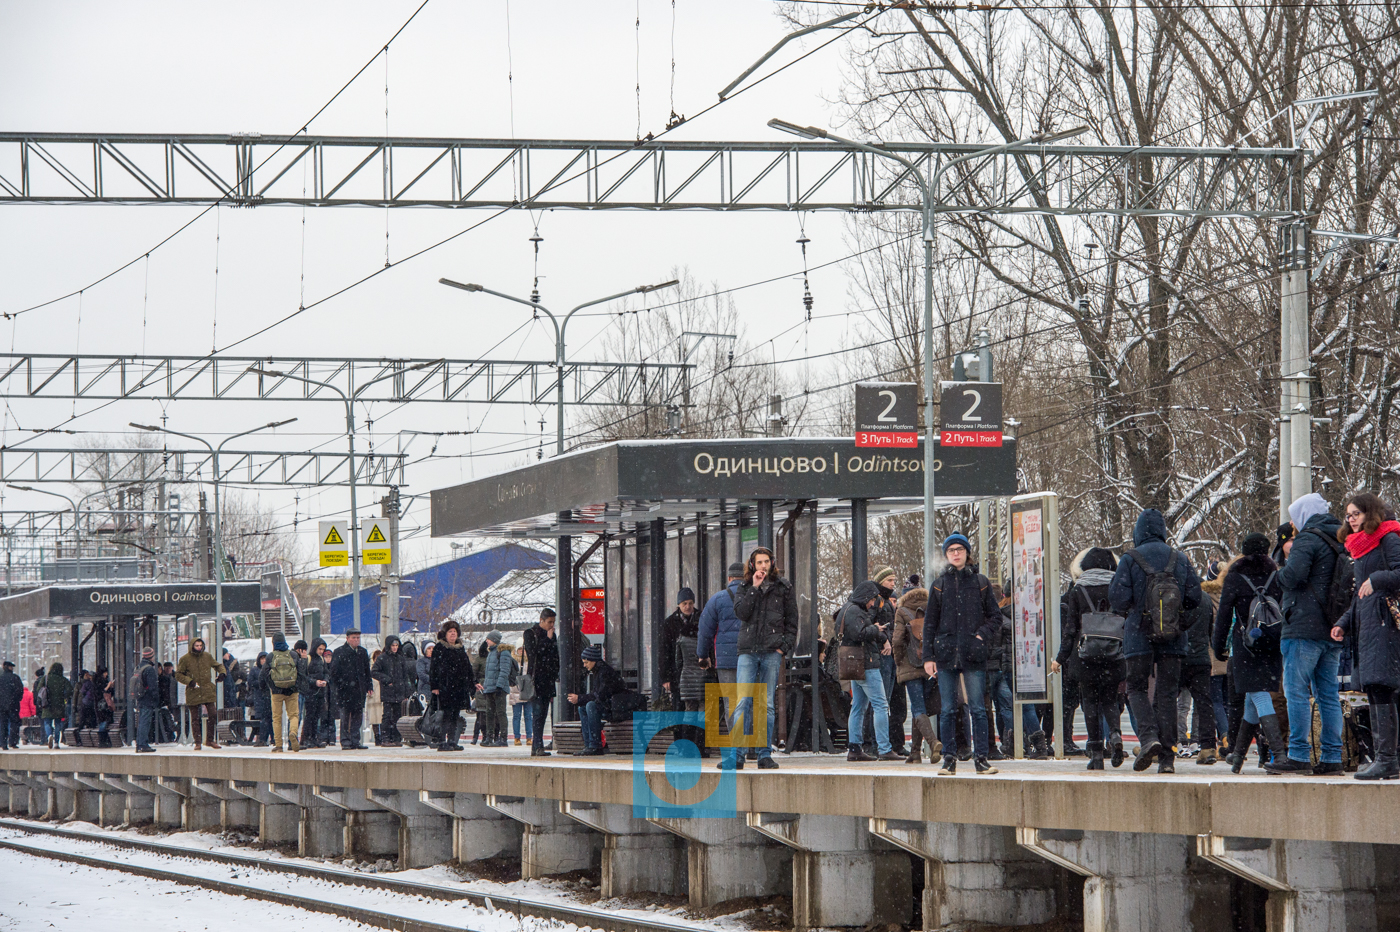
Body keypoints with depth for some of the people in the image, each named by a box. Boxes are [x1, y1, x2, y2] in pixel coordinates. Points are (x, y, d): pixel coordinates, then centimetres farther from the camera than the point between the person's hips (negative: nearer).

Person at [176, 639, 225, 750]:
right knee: (195, 718, 2)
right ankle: (197, 742, 10)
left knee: (212, 715, -4)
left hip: (207, 691, 2)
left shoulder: (207, 656, 8)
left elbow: (217, 665, 23)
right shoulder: (185, 659, -1)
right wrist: (189, 681, -14)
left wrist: (222, 673, 2)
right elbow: (178, 674, 1)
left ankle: (210, 739, 10)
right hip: (193, 692, -2)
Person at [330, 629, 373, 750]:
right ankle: (345, 742, 0)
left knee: (357, 717, 4)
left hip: (359, 690, 5)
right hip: (345, 690, -5)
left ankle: (355, 741, 8)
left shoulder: (363, 652, 15)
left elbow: (367, 671, 21)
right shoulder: (339, 652, -3)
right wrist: (341, 683, -13)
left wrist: (369, 686, 12)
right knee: (345, 717, -3)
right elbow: (334, 672, -5)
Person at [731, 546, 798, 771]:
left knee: (767, 704, 1)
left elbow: (792, 622, 8)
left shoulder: (784, 588, 8)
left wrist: (784, 647, -3)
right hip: (748, 651, 1)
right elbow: (741, 612, -5)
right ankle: (734, 755, -10)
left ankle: (765, 754, 4)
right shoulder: (745, 588, 12)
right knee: (743, 702, -8)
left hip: (772, 651, -1)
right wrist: (755, 588, -8)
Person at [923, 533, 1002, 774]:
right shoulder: (939, 585, 10)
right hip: (946, 653, 1)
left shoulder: (980, 583, 7)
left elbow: (995, 616, 11)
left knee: (978, 708, -5)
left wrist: (982, 635, -7)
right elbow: (930, 623, 10)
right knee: (947, 710, 1)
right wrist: (928, 656, 3)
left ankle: (980, 758, -2)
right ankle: (949, 758, 6)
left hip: (974, 655, -1)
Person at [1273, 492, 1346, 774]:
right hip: (1333, 630, 8)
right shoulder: (1339, 541, 18)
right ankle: (1331, 757, 7)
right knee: (1328, 695, 9)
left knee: (1296, 692, -6)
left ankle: (1298, 756, -10)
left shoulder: (1308, 539, -8)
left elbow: (1293, 577, -21)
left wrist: (1284, 565, 4)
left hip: (1305, 628, -8)